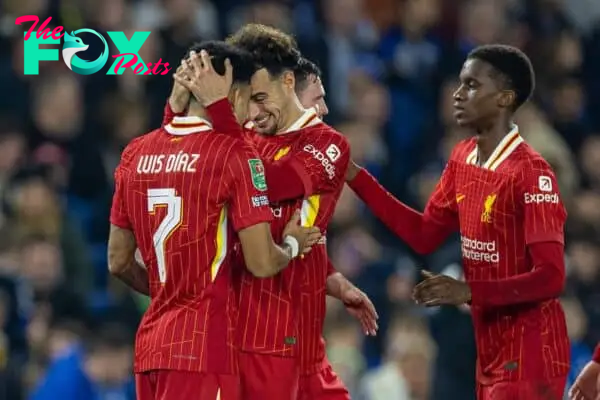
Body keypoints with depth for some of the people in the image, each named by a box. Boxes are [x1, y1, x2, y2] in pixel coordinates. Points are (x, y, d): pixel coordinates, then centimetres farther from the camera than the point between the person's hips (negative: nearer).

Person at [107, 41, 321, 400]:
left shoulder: (135, 153, 10)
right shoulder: (235, 153, -9)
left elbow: (118, 261, 16)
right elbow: (262, 263, -12)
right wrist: (293, 244, 8)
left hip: (151, 341, 7)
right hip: (203, 346, -7)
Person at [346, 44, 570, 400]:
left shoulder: (531, 173, -18)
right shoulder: (462, 159, 8)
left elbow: (551, 278, -21)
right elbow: (424, 236, 14)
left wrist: (469, 291, -28)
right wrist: (355, 177, 9)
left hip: (529, 357, -8)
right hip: (490, 353, 8)